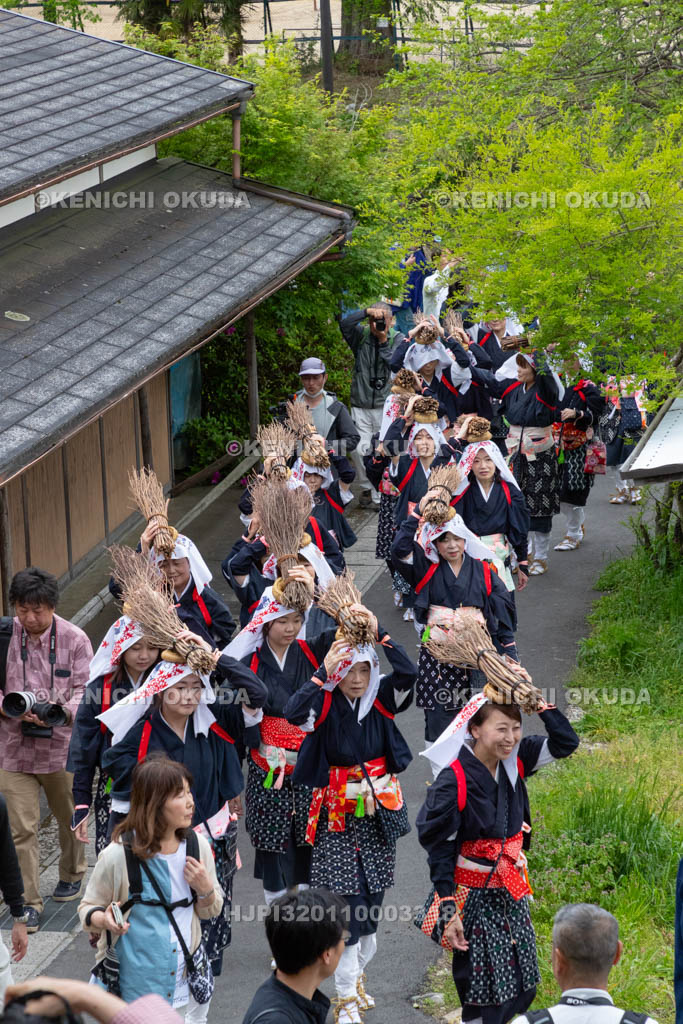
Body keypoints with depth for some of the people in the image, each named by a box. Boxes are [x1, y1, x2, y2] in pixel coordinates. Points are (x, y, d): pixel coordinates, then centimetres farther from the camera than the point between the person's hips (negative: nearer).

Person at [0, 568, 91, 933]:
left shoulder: (74, 639, -7)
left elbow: (84, 690, -8)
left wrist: (61, 711, -28)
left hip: (61, 745, 1)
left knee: (69, 818, 20)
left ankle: (71, 875, 45)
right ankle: (30, 903, 4)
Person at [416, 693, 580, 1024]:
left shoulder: (514, 761, -3)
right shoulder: (454, 779, -20)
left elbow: (565, 742, 4)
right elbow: (439, 849, -15)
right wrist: (448, 911, -16)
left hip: (512, 893, 6)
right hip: (475, 897, -6)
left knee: (524, 990, 13)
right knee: (483, 994, 1)